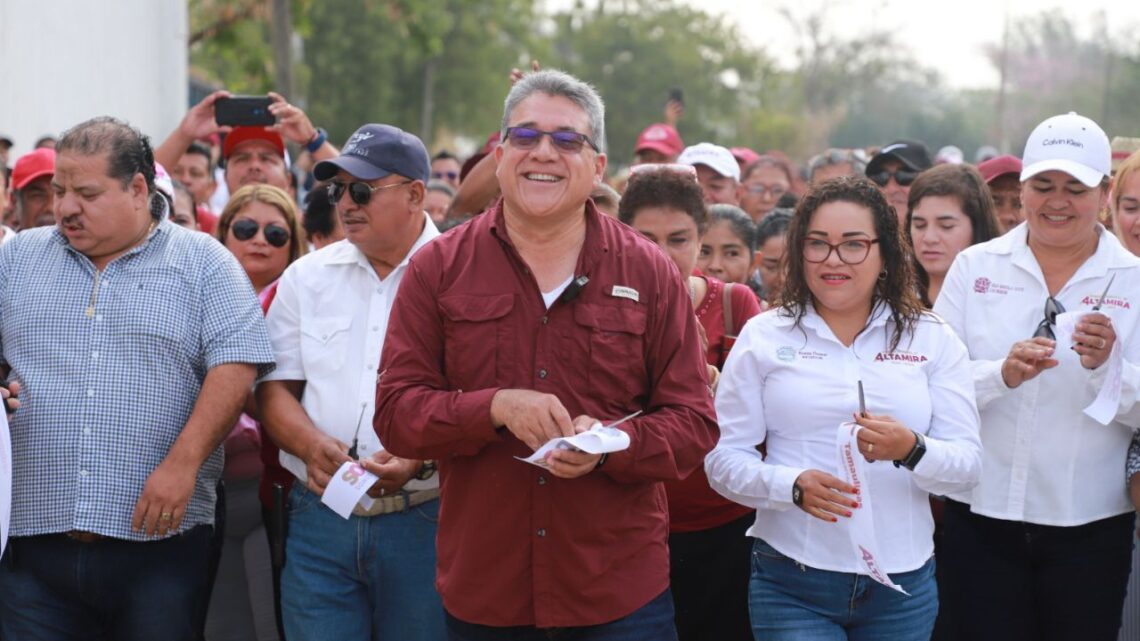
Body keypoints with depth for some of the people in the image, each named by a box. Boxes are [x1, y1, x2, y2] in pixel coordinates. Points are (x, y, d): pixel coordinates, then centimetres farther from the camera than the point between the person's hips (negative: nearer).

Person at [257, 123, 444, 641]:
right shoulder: (307, 278, 12)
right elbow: (274, 388, 10)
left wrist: (418, 460, -23)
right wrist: (312, 445, -11)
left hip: (425, 520, -3)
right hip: (320, 516, 3)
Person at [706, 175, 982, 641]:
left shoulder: (933, 339, 5)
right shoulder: (763, 337, 3)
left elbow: (968, 463, 0)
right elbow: (724, 457, -1)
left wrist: (911, 449, -21)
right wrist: (793, 485, -19)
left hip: (903, 584, 2)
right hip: (792, 582, -2)